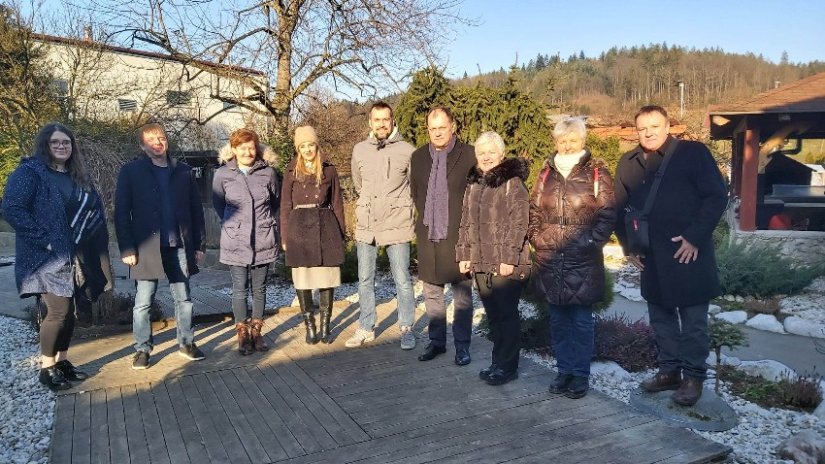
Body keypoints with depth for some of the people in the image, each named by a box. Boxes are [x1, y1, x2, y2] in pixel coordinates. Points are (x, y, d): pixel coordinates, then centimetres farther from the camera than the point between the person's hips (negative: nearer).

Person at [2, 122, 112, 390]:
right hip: (46, 257, -6)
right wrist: (44, 240, -20)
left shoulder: (78, 177, 13)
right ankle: (47, 367, 8)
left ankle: (62, 361, 24)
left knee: (68, 311, 11)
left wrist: (88, 240, 1)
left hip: (74, 257, 7)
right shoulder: (29, 172, -7)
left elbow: (95, 211, 15)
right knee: (59, 311, -8)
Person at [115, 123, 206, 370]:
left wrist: (199, 244, 5)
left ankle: (186, 343, 25)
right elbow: (121, 213, -3)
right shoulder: (131, 171, 0)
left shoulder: (183, 171, 7)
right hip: (147, 247, -2)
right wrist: (127, 248, -10)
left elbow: (196, 209, 9)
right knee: (143, 303, 6)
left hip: (180, 247, 3)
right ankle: (142, 349, 20)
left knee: (183, 299, 11)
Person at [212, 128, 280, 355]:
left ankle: (256, 331, 22)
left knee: (259, 289, 9)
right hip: (236, 242, -1)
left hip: (263, 241, 1)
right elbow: (218, 204, 12)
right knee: (240, 290, 1)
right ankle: (242, 334, 14)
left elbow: (277, 202, 14)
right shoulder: (222, 174, -3)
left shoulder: (268, 173, -1)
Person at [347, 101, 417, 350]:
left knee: (402, 280, 3)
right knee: (365, 280, 11)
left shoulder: (407, 151, -7)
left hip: (396, 226, -3)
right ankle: (366, 329, 25)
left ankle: (407, 328, 18)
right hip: (366, 226, 4)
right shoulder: (359, 150, 4)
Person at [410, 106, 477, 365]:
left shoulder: (468, 155, -6)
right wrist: (426, 219, 12)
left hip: (457, 236, -4)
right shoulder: (418, 157, 8)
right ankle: (436, 341, 26)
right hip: (427, 236, 4)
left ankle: (462, 345, 17)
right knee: (432, 294, 13)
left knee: (462, 295, 5)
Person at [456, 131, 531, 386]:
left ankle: (507, 366, 12)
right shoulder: (473, 183, 14)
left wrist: (509, 258, -17)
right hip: (480, 262, 6)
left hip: (505, 263, -6)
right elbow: (465, 223, 16)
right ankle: (499, 361, 25)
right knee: (493, 314, 13)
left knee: (506, 314, 1)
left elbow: (518, 224, -12)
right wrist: (463, 255, 9)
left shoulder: (512, 182, -7)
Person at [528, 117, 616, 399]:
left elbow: (607, 214, -4)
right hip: (549, 260, 4)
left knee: (581, 320, 5)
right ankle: (564, 370, 25)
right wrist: (536, 237, 2)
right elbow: (534, 209, 13)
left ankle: (581, 374, 17)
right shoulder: (547, 172, 9)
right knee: (558, 319, 12)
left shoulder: (596, 172, -2)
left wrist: (592, 241, -12)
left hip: (583, 260, -4)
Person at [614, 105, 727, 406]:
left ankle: (694, 376, 16)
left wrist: (695, 237, -14)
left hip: (688, 253, -5)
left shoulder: (693, 153, -5)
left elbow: (717, 197, -9)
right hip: (651, 256, 5)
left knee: (693, 320, 4)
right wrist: (628, 246, 7)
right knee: (660, 317, 14)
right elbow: (620, 208, 16)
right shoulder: (628, 163, 10)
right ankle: (669, 370, 28)